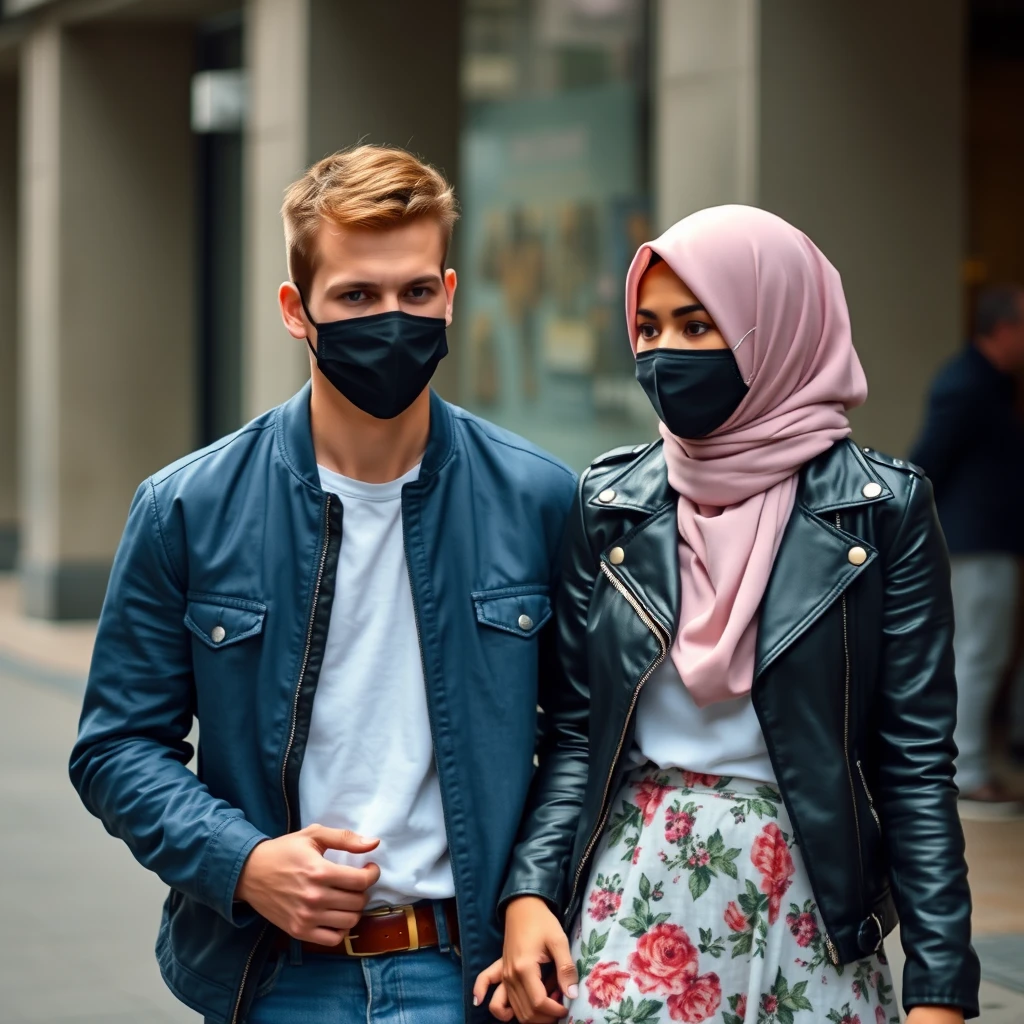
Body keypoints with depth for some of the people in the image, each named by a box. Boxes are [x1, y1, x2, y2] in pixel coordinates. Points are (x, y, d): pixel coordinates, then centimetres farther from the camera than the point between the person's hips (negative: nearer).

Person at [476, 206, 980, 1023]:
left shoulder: (880, 507, -6)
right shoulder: (610, 502, 2)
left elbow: (915, 758, -6)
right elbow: (577, 729, 4)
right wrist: (531, 893, -10)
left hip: (808, 901, -2)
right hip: (637, 889, 2)